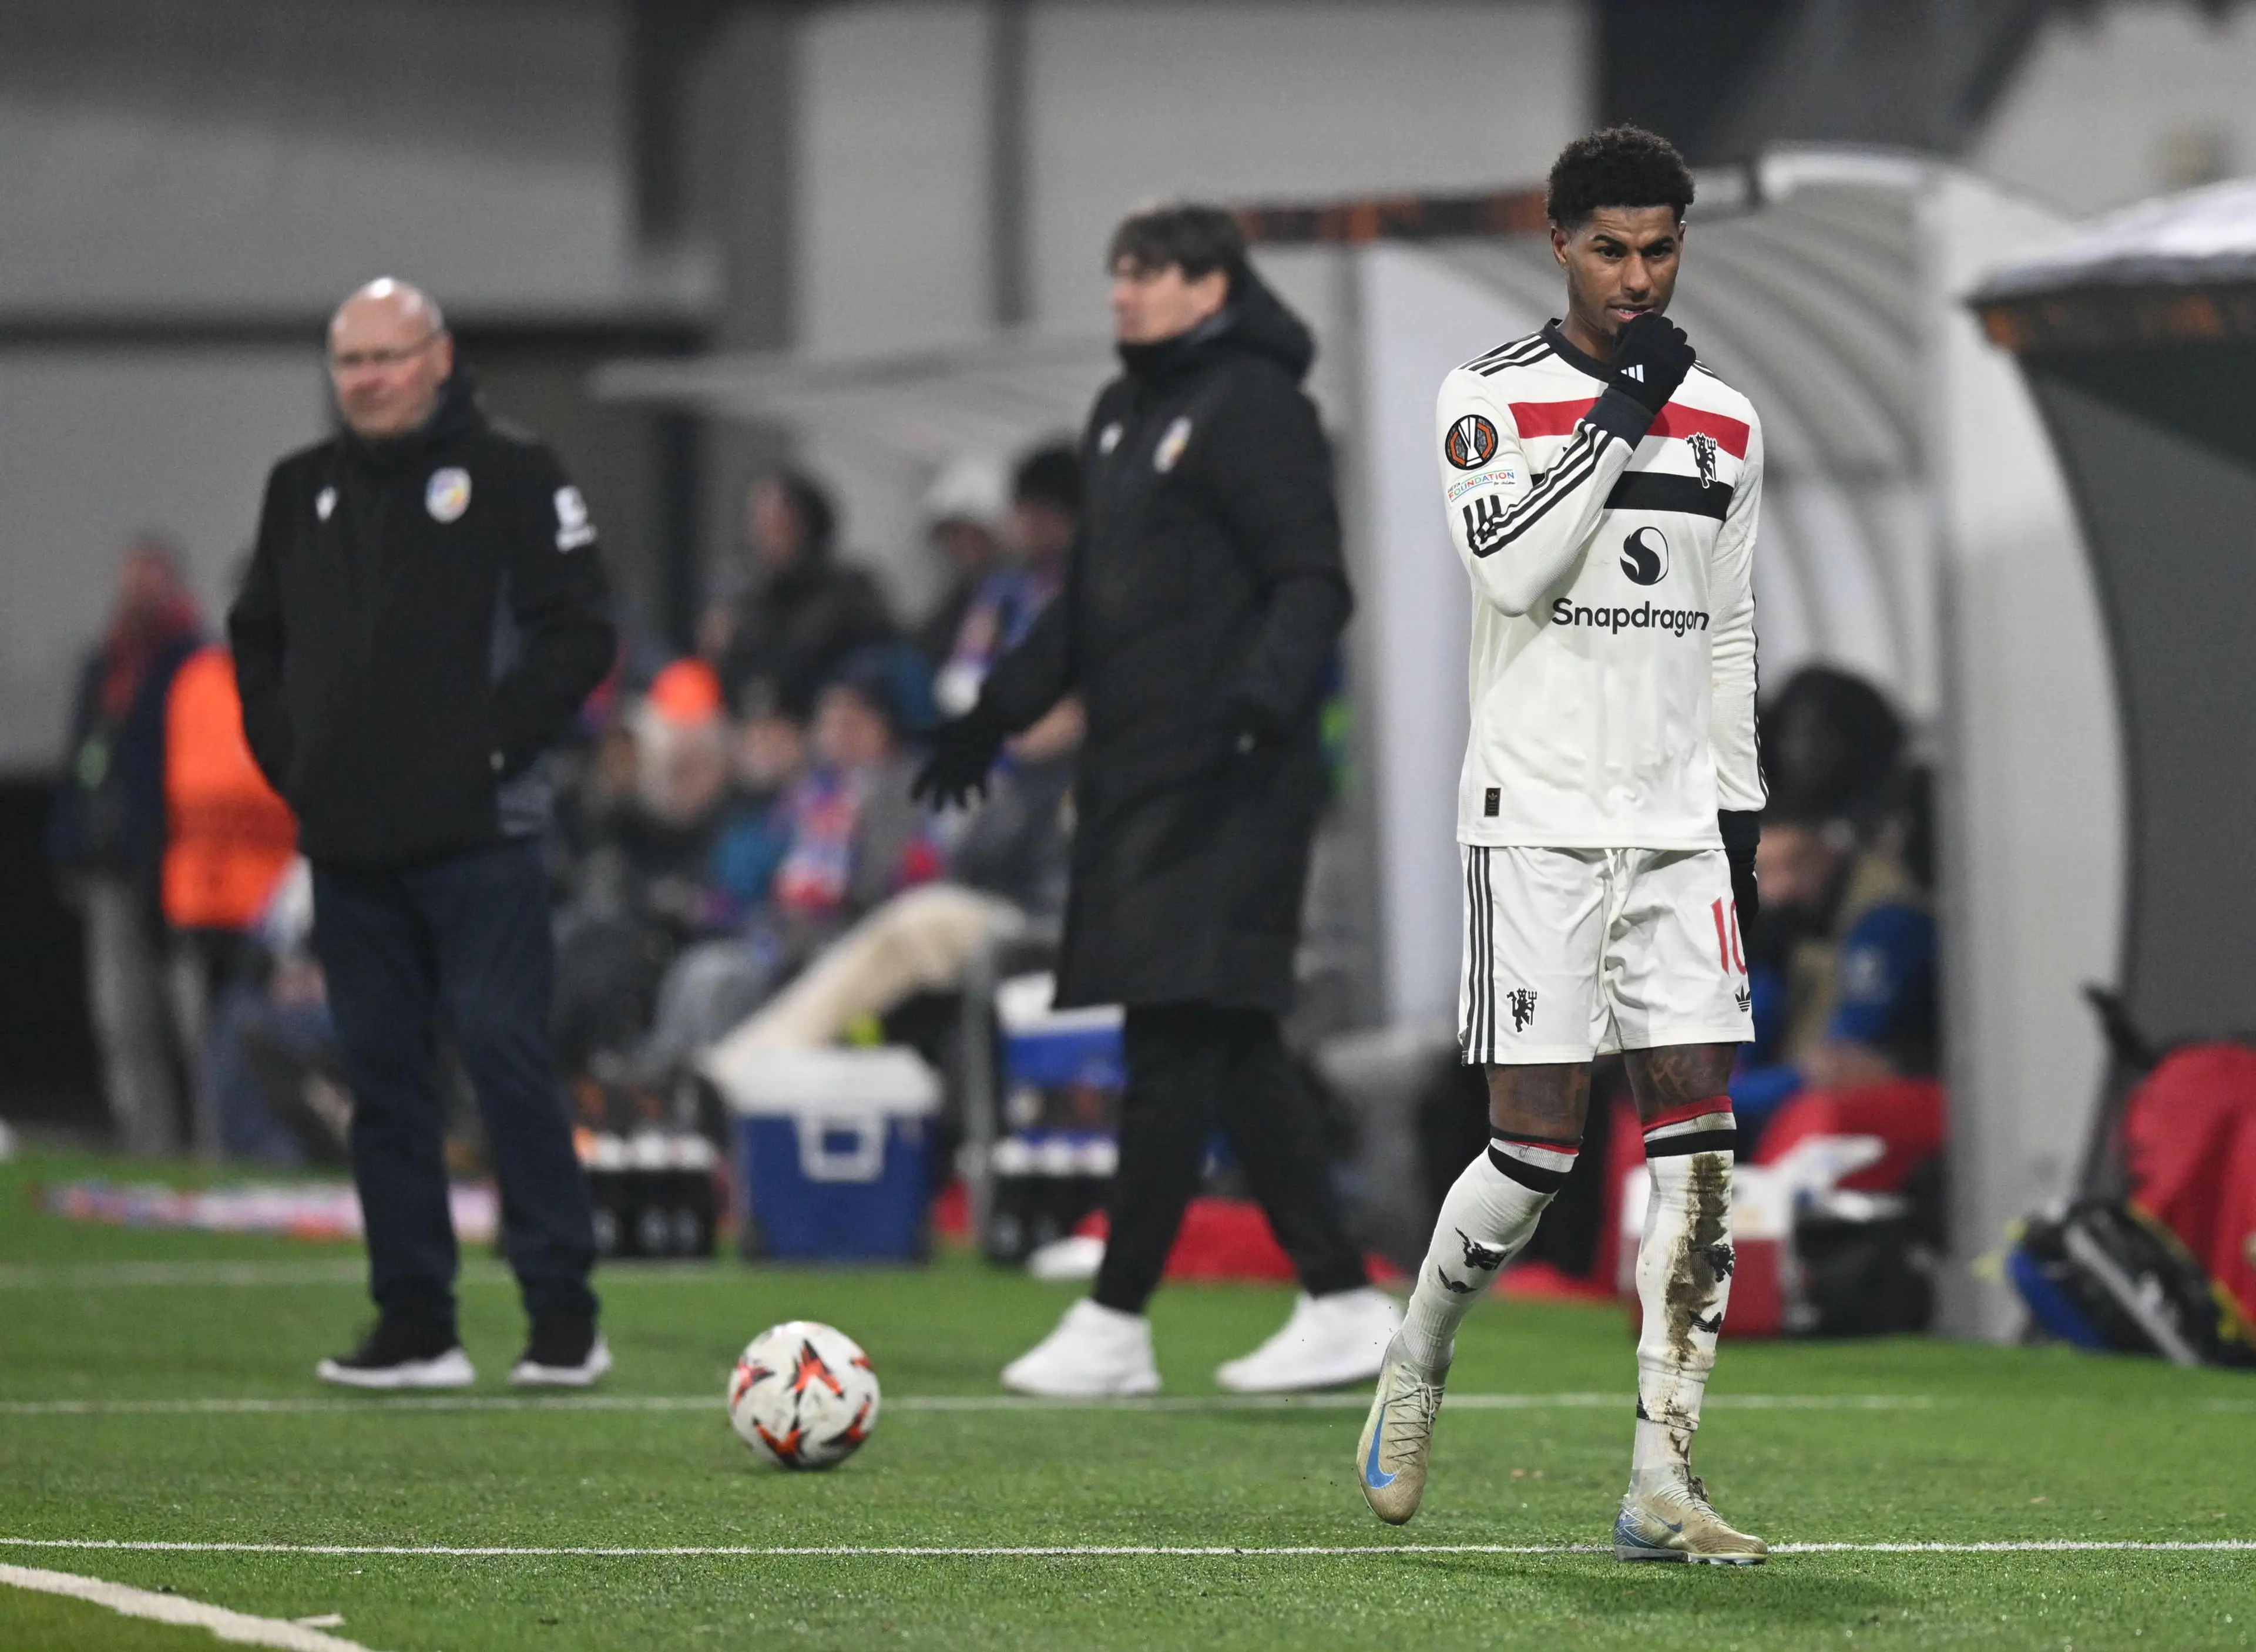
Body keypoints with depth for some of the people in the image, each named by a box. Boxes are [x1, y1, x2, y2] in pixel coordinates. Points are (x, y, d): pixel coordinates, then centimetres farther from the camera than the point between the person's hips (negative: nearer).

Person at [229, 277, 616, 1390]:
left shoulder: (512, 476, -1)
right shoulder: (301, 490, 14)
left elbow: (576, 631, -5)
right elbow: (258, 640, 21)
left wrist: (496, 744, -11)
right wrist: (287, 758, 7)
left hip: (478, 836, -5)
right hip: (346, 840, 5)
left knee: (504, 1052, -9)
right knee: (381, 1075, 5)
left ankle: (563, 1315, -4)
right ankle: (413, 1324, 10)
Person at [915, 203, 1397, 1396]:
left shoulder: (1251, 406, -8)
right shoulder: (1122, 415, 19)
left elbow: (1311, 583, -15)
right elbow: (1089, 602, 27)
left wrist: (1267, 693, -30)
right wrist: (994, 717, 26)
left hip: (1223, 783, -9)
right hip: (1136, 776, 9)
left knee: (1176, 1040, -8)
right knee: (1230, 1053, 8)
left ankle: (1116, 1322, -8)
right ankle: (1342, 1306, 11)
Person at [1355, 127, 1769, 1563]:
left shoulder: (1727, 424, 12)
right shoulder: (1492, 401, -3)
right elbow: (1514, 569, -19)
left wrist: (1742, 824, 15)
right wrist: (1621, 414, -19)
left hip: (1677, 824, 5)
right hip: (1539, 822, -5)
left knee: (1697, 1137, -5)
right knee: (1538, 1145, -7)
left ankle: (1662, 1484, -5)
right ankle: (1414, 1372, 19)